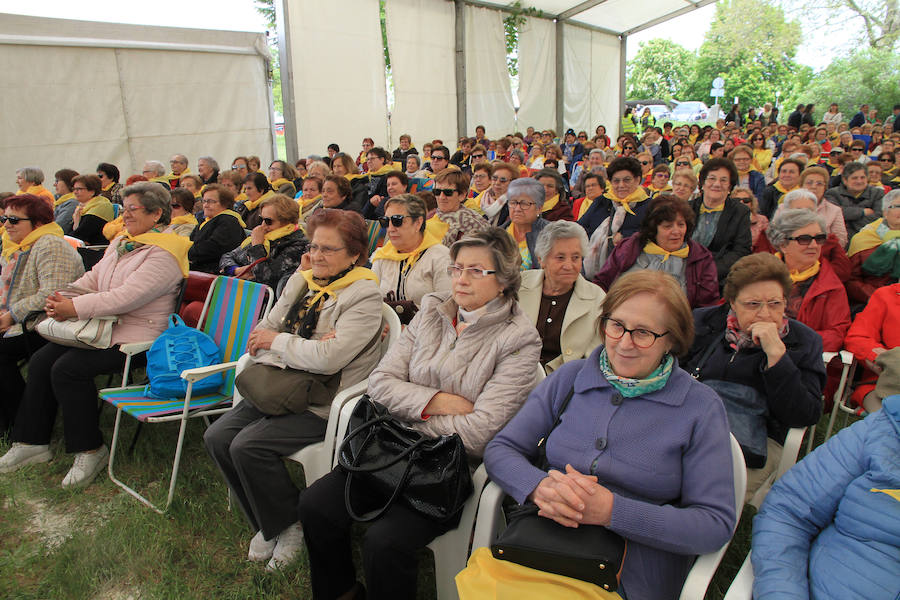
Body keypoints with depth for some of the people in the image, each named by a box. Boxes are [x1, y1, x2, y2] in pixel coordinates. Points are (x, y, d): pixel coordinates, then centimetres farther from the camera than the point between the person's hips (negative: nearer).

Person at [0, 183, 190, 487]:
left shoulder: (163, 253, -15)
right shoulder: (122, 242, 17)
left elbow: (128, 296, -24)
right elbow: (94, 277, 15)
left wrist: (74, 308, -23)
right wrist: (62, 297, -4)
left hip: (136, 336, -9)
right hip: (103, 325, 9)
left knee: (68, 368, -23)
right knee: (41, 361, -2)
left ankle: (90, 450, -8)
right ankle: (33, 441, 11)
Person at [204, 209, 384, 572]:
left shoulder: (364, 295, -11)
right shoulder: (301, 281, 11)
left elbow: (329, 358, -23)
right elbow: (261, 335, 9)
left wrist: (277, 341, -8)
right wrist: (304, 347, -10)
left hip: (324, 405, -7)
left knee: (248, 445, -22)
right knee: (217, 437, -8)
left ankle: (291, 527, 3)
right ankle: (266, 525, 11)